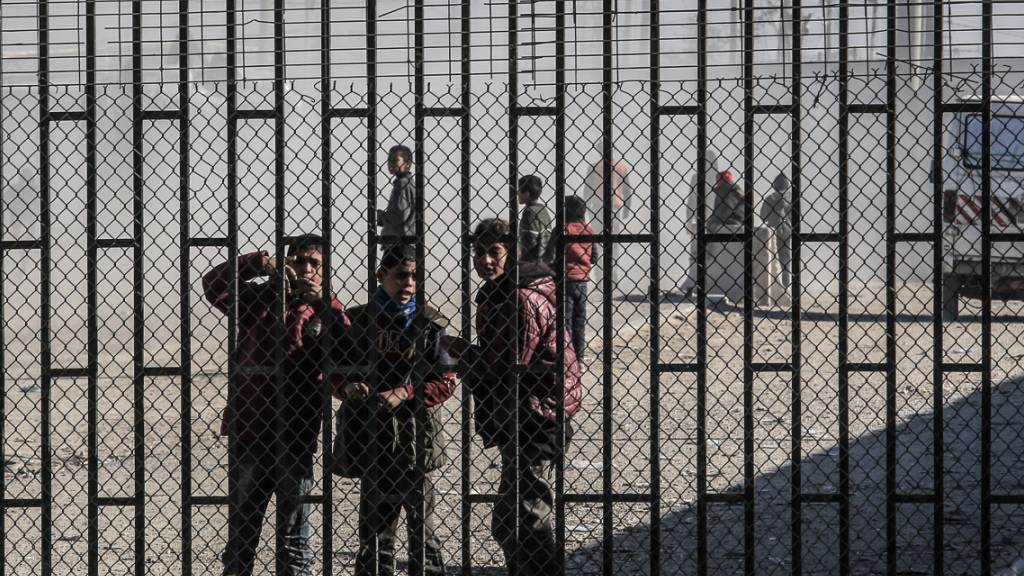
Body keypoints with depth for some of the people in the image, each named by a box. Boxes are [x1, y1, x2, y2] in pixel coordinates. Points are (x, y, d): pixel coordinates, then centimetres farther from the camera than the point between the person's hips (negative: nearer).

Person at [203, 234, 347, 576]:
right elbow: (213, 286, -6)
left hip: (297, 435, 0)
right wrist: (258, 264, -16)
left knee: (293, 529, 6)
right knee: (241, 527, 7)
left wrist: (323, 304, -20)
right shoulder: (259, 298, 7)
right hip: (250, 429, 1)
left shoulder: (326, 311, 5)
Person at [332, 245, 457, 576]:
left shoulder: (429, 323, 0)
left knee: (422, 523, -1)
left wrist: (405, 393, -16)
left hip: (415, 438, -2)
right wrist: (348, 386, -9)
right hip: (372, 439, 2)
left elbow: (446, 382, -3)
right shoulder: (358, 320, 5)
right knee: (374, 526, 8)